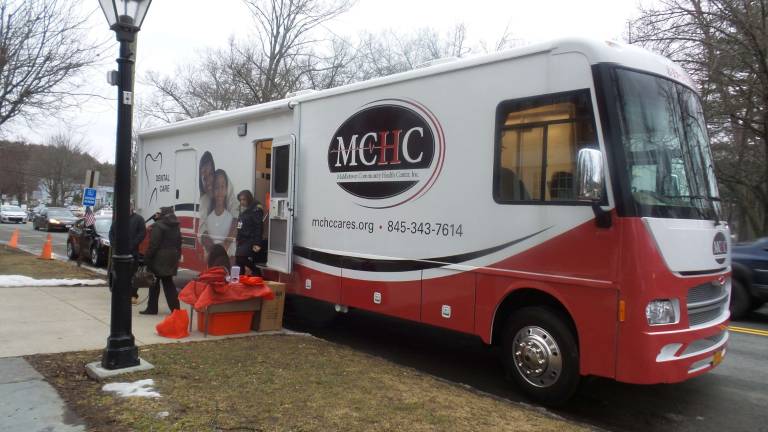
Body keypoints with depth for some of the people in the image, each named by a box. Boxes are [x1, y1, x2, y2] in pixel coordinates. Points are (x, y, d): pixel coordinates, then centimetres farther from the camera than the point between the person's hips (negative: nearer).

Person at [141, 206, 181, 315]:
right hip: (172, 258, 7)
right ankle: (175, 308, 10)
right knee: (168, 283, 13)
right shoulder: (176, 227, 11)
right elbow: (178, 244, 14)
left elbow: (153, 244, -17)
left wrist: (147, 258, -12)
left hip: (159, 258, -7)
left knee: (154, 283, 5)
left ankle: (152, 308, 11)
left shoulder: (158, 226, -12)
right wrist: (177, 256, 17)